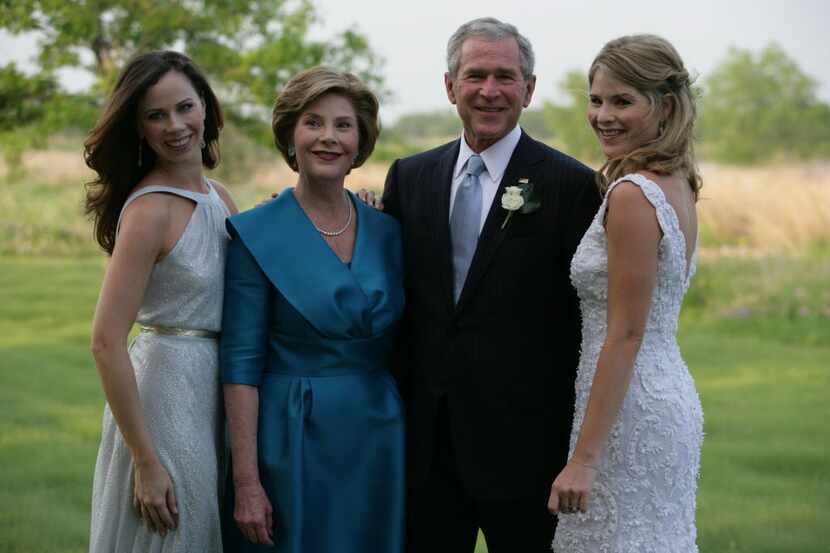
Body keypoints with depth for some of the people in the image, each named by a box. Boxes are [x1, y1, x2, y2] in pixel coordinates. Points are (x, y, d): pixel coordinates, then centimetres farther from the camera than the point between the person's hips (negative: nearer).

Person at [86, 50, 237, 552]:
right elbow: (106, 343, -20)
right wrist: (146, 461, -20)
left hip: (214, 391, 8)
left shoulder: (218, 197, 6)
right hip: (168, 390, -8)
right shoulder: (150, 210, -17)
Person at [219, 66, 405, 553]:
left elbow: (399, 349, 11)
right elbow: (241, 365, -10)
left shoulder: (387, 232, 6)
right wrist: (246, 482, -15)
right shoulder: (257, 235, -7)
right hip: (294, 441, -4)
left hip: (379, 443, 4)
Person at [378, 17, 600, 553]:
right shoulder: (409, 177, 9)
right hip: (426, 441, 4)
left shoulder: (570, 184, -5)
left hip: (523, 441, -4)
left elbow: (588, 317, -5)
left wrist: (581, 446, -7)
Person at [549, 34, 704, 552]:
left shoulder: (632, 194, -18)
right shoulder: (676, 184, 10)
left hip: (630, 409, -10)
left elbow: (625, 335, -20)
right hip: (672, 397, 10)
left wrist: (584, 458, -19)